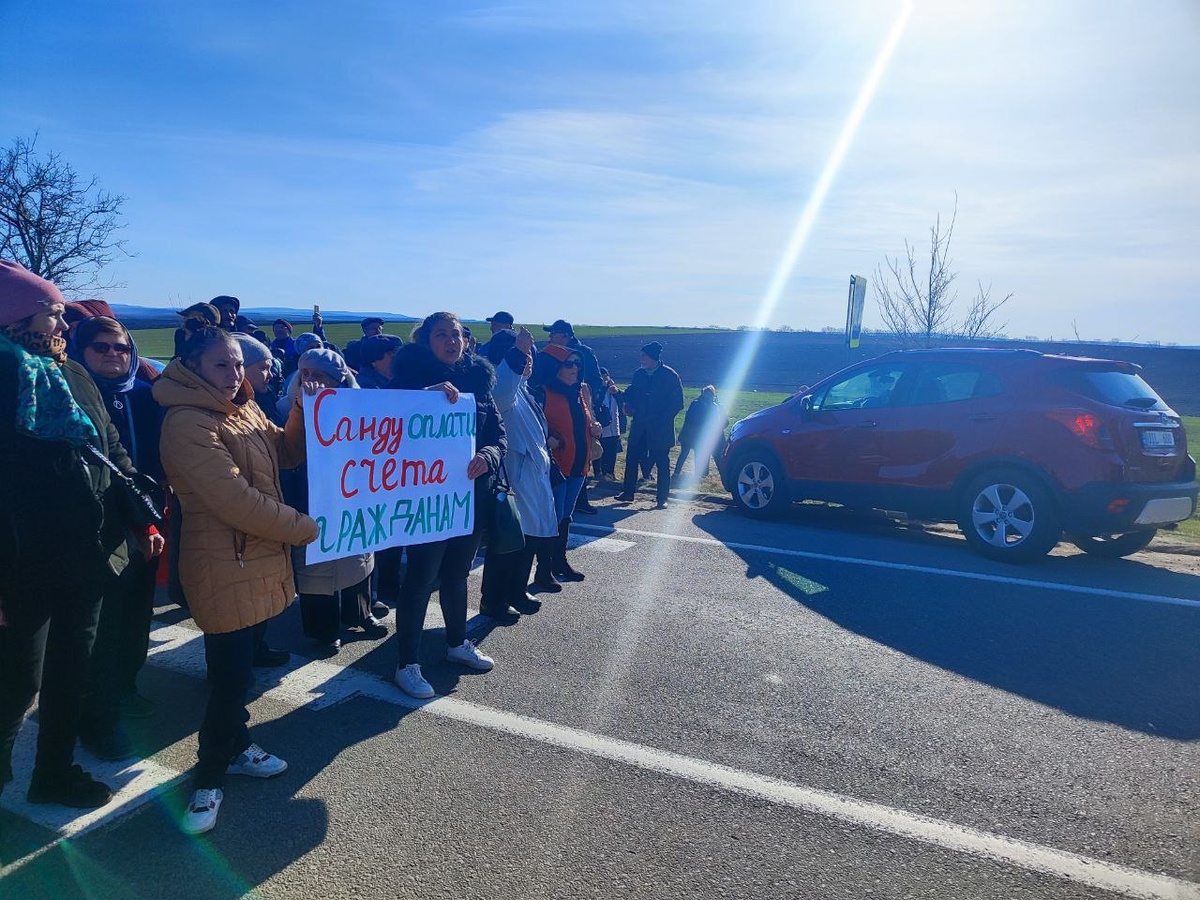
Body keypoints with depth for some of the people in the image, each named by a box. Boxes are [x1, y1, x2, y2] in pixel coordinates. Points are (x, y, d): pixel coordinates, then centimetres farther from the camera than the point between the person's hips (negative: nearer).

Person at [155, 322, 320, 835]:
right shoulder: (187, 423, -19)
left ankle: (236, 747, 38)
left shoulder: (245, 410, 9)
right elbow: (234, 500, -24)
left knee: (241, 670, 20)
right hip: (224, 570, -8)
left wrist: (304, 408, -7)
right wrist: (308, 529, -18)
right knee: (229, 679, 0)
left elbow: (287, 453, 9)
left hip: (259, 562, 8)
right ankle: (208, 779, 19)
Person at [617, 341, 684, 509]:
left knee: (662, 463, 3)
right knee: (631, 458, 5)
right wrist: (629, 405, -2)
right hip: (639, 427, 5)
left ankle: (662, 498, 11)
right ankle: (628, 492, 18)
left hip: (660, 429, -5)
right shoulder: (638, 375, 7)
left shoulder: (670, 375, -8)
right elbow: (631, 394, 19)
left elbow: (678, 403, -7)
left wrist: (662, 420, -14)